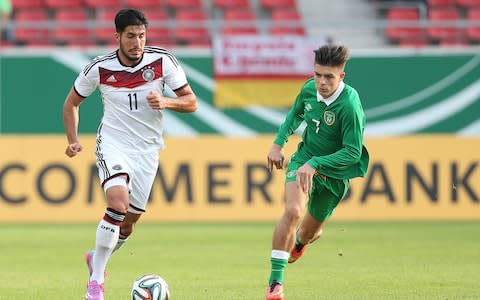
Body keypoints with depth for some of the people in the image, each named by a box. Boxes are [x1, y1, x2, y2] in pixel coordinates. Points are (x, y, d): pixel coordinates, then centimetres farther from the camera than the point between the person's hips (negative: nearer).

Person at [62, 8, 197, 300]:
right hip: (113, 144, -3)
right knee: (118, 202, -27)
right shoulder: (100, 68, -10)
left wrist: (166, 102, -24)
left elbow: (190, 102, -4)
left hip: (147, 150, 3)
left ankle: (98, 259, 43)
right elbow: (72, 103, 6)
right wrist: (73, 140, -6)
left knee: (130, 220, 11)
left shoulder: (162, 61, -10)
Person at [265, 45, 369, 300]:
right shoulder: (309, 89, -11)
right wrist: (278, 142, 2)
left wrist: (315, 164, -33)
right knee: (293, 211, -26)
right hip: (305, 158, 2)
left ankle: (299, 242, 58)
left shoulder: (349, 106, -28)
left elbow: (353, 152, -26)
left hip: (334, 172, -2)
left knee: (311, 231, 15)